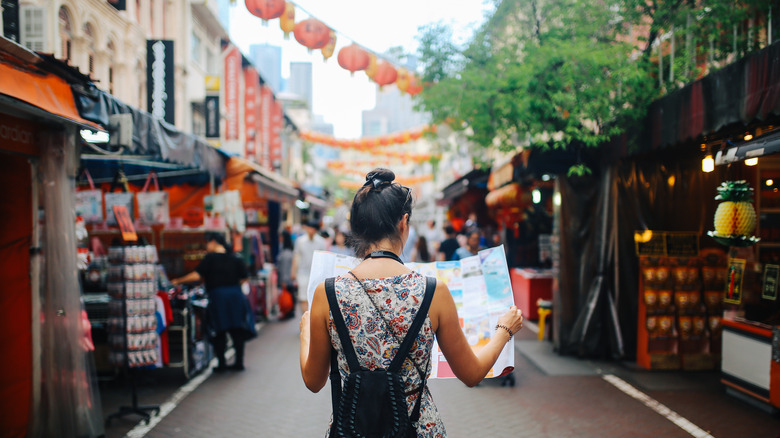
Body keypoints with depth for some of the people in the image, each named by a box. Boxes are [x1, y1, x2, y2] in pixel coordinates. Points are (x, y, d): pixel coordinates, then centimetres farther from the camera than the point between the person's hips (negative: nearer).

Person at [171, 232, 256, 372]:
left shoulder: (210, 258, -4)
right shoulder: (235, 259, 9)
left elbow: (197, 275, -11)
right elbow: (244, 278, 8)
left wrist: (178, 281, -1)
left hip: (217, 296, -4)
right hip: (236, 296, 4)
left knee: (219, 332, 5)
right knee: (237, 331, 10)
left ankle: (221, 363, 6)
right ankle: (239, 362, 12)